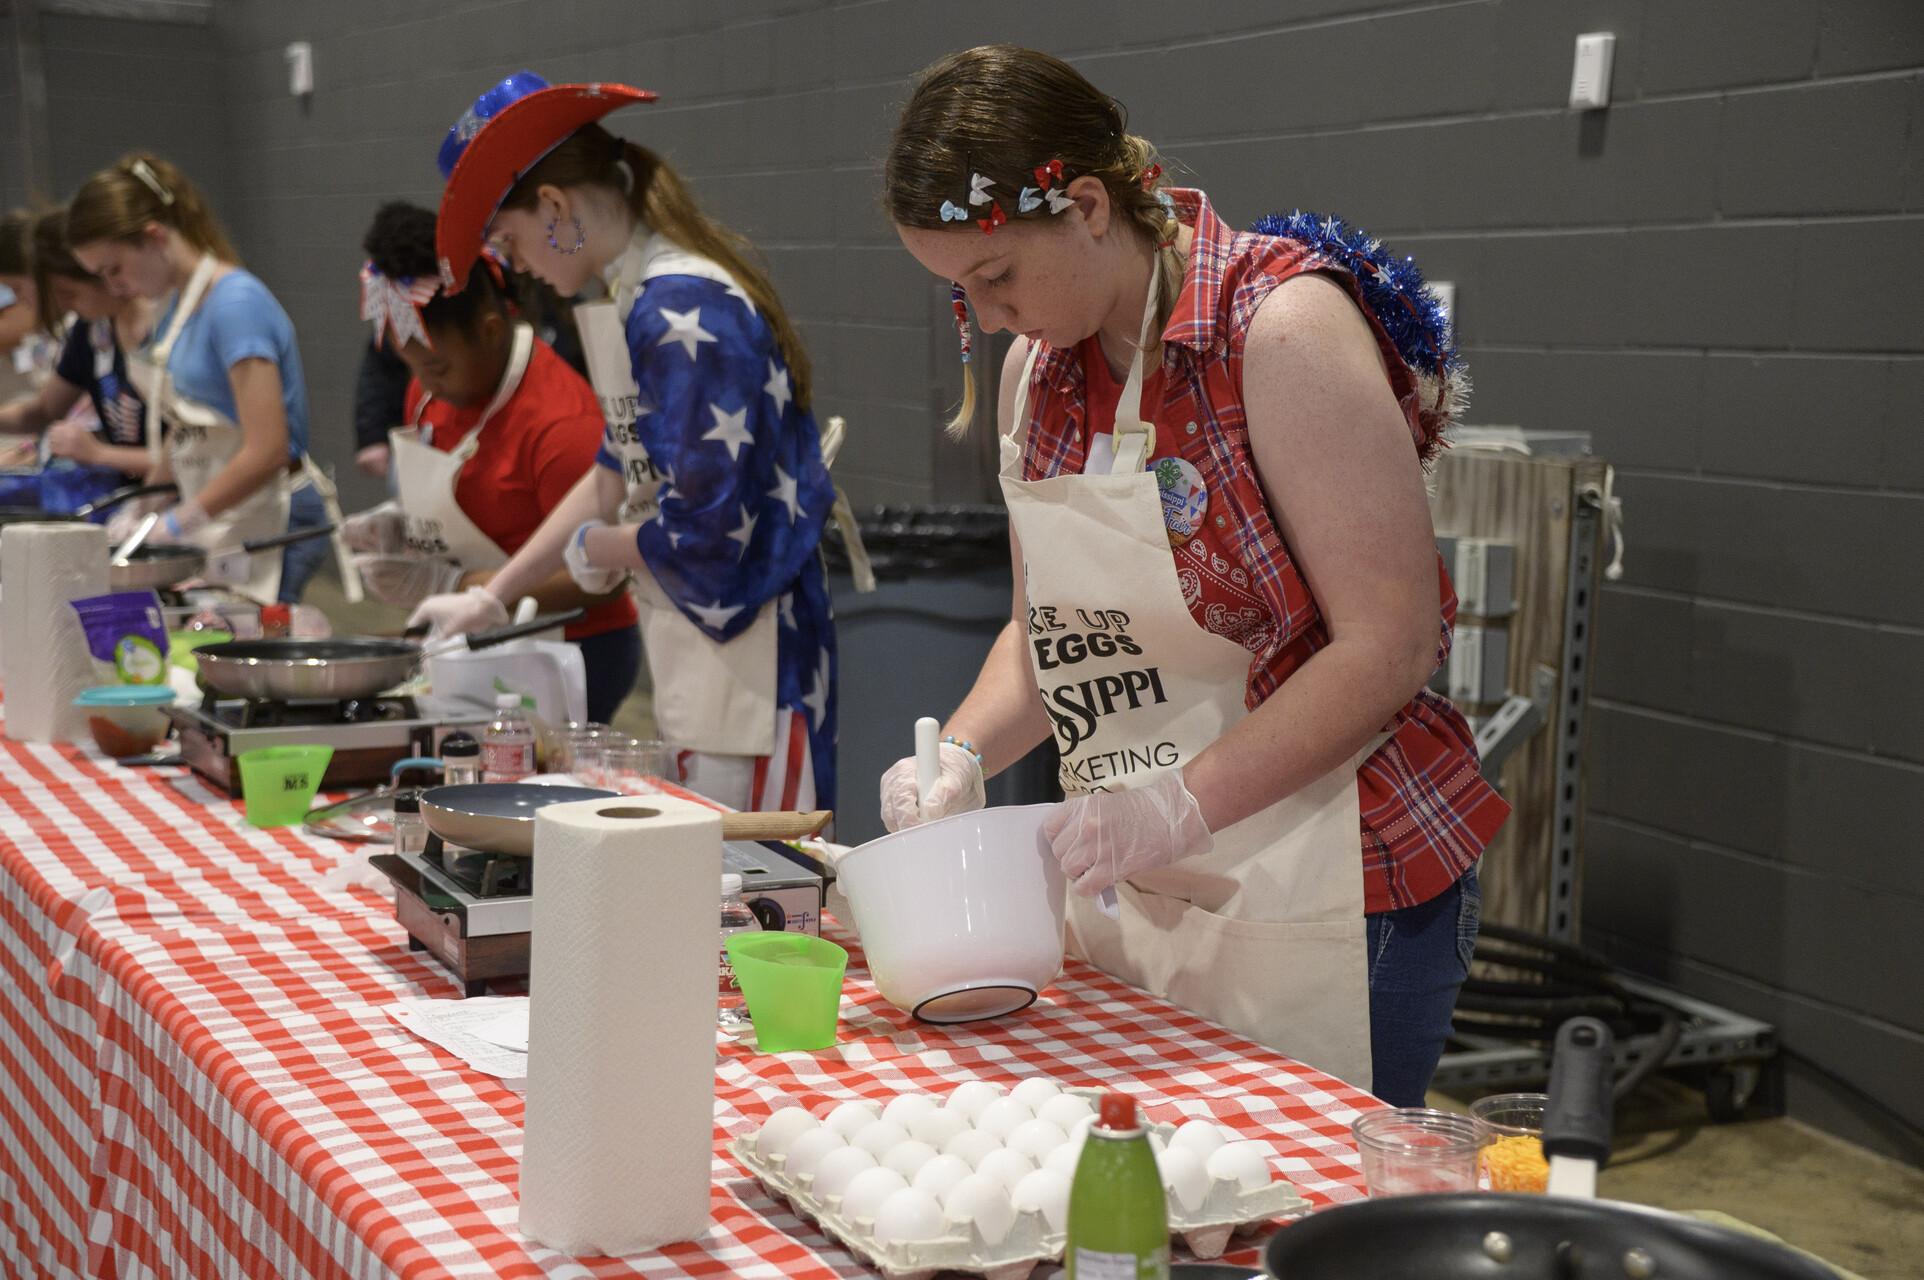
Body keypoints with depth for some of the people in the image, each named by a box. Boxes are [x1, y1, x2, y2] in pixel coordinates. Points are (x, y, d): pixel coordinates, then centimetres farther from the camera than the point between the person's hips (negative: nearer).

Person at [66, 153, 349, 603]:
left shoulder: (236, 304, -15)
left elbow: (267, 451, -21)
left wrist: (175, 524, -17)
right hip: (216, 523, 8)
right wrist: (139, 510, 10)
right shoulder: (177, 306, 13)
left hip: (267, 522, -8)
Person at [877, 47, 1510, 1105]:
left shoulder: (1282, 326, -14)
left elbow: (1389, 645, -18)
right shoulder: (1038, 368, 9)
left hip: (1325, 904, -6)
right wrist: (961, 756, -2)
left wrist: (1184, 804, -22)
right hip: (1128, 900, 6)